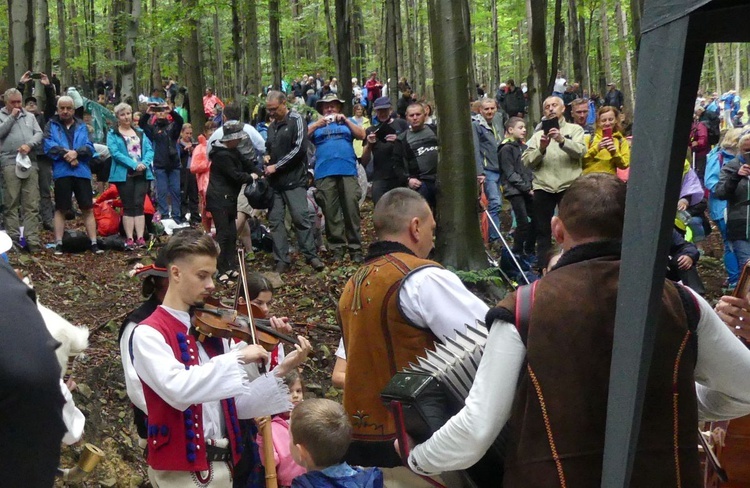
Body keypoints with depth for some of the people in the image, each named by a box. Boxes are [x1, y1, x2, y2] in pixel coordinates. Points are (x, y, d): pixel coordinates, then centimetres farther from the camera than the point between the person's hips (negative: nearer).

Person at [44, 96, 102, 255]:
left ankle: (93, 243, 4)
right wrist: (66, 154, -16)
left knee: (88, 208, 1)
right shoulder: (51, 125, 8)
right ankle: (58, 243, 8)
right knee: (61, 209, 4)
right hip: (61, 172, -2)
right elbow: (49, 146, -7)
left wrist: (76, 153, -15)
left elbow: (89, 148, 3)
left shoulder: (81, 126, 13)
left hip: (82, 172, 2)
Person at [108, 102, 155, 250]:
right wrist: (134, 165, -18)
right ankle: (129, 239, -2)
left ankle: (140, 238, -2)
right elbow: (115, 153, -10)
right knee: (128, 207, -2)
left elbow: (149, 150, 8)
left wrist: (144, 163, -12)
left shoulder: (140, 133, 17)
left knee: (139, 206, 0)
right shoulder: (113, 134, 3)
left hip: (142, 173, 3)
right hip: (124, 174, -3)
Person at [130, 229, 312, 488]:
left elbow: (238, 404, 7)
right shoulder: (149, 333, -11)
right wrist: (237, 357, -25)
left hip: (221, 464, 6)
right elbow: (177, 390, -29)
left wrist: (281, 372, -4)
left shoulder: (212, 331, 8)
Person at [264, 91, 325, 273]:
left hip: (294, 180, -6)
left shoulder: (296, 120, -3)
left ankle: (311, 256, 1)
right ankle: (282, 261, 6)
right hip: (274, 182, 6)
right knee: (275, 220, 2)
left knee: (301, 218, -9)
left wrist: (276, 166, -11)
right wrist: (266, 157, 8)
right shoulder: (272, 127, 18)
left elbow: (299, 148, -12)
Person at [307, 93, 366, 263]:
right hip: (325, 174, 0)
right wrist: (316, 125, -10)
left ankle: (355, 248, -2)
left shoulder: (347, 122, 20)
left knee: (352, 210, -5)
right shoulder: (316, 124, 19)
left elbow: (361, 135, 4)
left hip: (348, 172, 0)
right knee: (331, 213, -1)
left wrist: (345, 120, -5)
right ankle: (337, 248, 4)